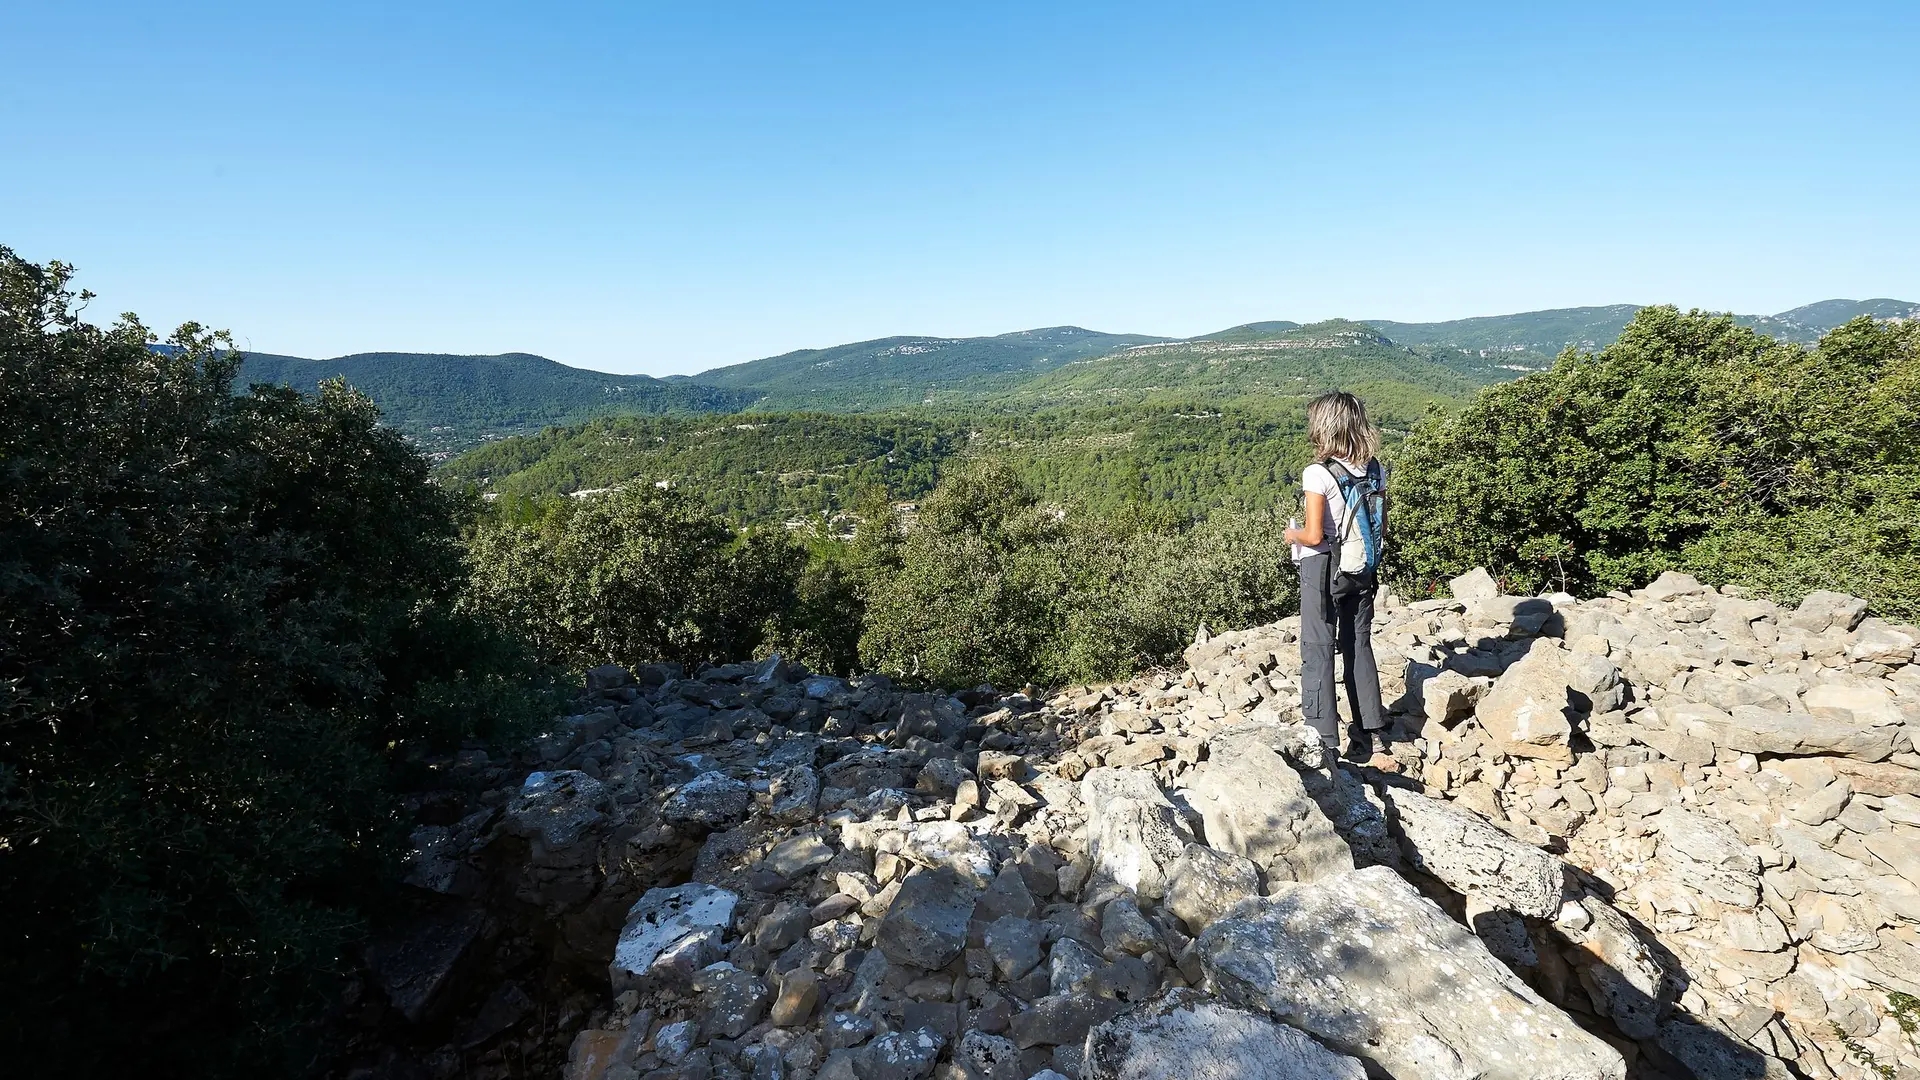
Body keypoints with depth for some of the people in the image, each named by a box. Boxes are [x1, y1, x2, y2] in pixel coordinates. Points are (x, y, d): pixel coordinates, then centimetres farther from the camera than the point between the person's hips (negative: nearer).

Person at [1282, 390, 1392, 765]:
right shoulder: (1375, 470, 2)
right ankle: (1368, 741, 24)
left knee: (1318, 652, 3)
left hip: (1323, 566, -6)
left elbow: (1314, 535, -20)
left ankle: (1324, 744, 8)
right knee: (1359, 648, 16)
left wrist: (1292, 534, 0)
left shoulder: (1318, 474, -18)